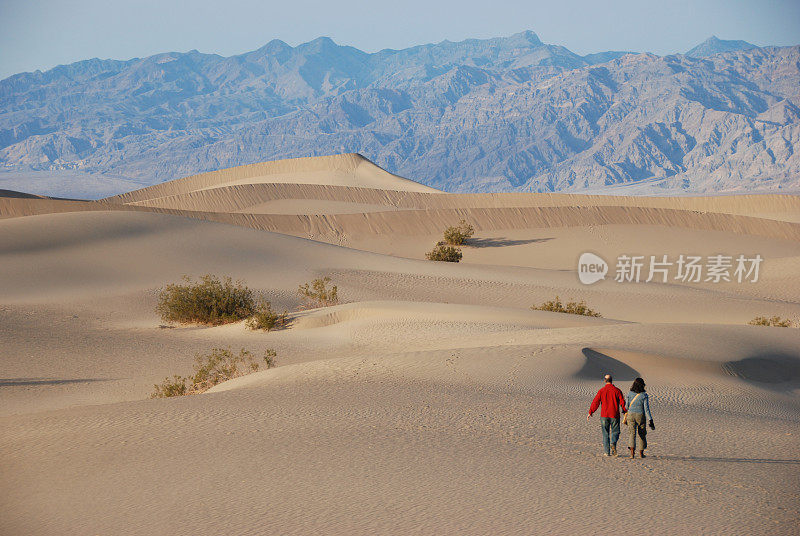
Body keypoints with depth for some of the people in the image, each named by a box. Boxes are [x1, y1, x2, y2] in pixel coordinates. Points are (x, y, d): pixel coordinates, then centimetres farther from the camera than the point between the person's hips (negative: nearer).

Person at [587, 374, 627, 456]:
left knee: (605, 434, 8)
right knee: (615, 432, 9)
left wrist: (590, 412, 8)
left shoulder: (601, 391, -1)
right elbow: (622, 402, -3)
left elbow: (595, 402, -1)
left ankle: (607, 452, 4)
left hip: (604, 415, 1)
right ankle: (613, 443, -21)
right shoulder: (617, 391, -2)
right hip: (614, 415, -1)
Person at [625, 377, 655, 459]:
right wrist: (651, 421, -9)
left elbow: (626, 406, 2)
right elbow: (646, 409, -11)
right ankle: (641, 453, 22)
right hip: (640, 415, -1)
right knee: (642, 434, 16)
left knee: (633, 434, -3)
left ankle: (632, 451, -24)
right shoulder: (644, 395, -8)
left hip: (631, 415, 1)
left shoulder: (629, 394, -1)